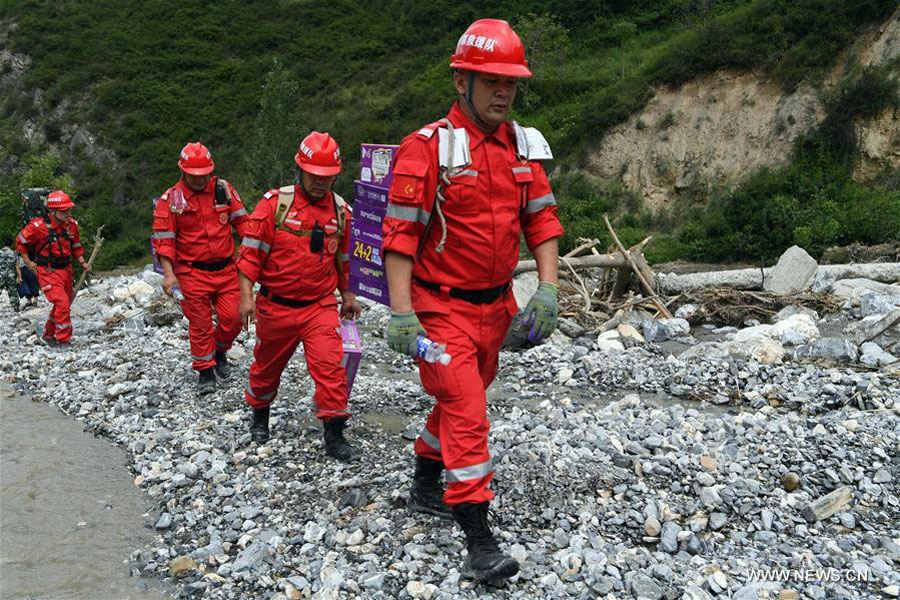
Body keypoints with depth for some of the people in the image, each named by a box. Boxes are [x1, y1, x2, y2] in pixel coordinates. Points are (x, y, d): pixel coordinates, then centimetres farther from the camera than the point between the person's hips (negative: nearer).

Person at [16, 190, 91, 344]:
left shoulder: (72, 224, -1)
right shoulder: (39, 226, -18)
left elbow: (76, 246, 15)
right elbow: (21, 241, -3)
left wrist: (82, 263, 5)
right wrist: (28, 262, -2)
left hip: (66, 270, 7)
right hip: (47, 272, -7)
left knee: (63, 305, 16)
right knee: (62, 303, -18)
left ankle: (48, 336, 37)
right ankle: (63, 340, -8)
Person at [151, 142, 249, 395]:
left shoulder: (224, 189, 4)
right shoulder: (170, 199, -4)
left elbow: (242, 222, 10)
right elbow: (163, 239, -6)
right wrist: (168, 274, -15)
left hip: (226, 268, 3)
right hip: (192, 272, -2)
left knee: (233, 317, -1)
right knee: (200, 324, 2)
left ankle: (219, 351, 28)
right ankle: (205, 370, 16)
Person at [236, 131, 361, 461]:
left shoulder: (340, 211, 4)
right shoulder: (275, 203, -8)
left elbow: (343, 258, 18)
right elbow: (251, 250, -7)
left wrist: (347, 295, 21)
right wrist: (246, 296, -12)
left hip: (321, 306, 1)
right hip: (275, 306, -1)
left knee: (331, 366, -14)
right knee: (267, 366, 17)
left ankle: (334, 434, -5)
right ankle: (260, 416, 42)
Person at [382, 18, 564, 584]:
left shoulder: (523, 146, 4)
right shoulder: (429, 147, -15)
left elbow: (542, 220, 8)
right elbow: (400, 233, -16)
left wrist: (547, 290, -2)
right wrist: (401, 313, -20)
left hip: (496, 305, 7)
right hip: (443, 308, -7)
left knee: (462, 398, 20)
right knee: (467, 414, -10)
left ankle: (425, 487, 43)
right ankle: (480, 541, -2)